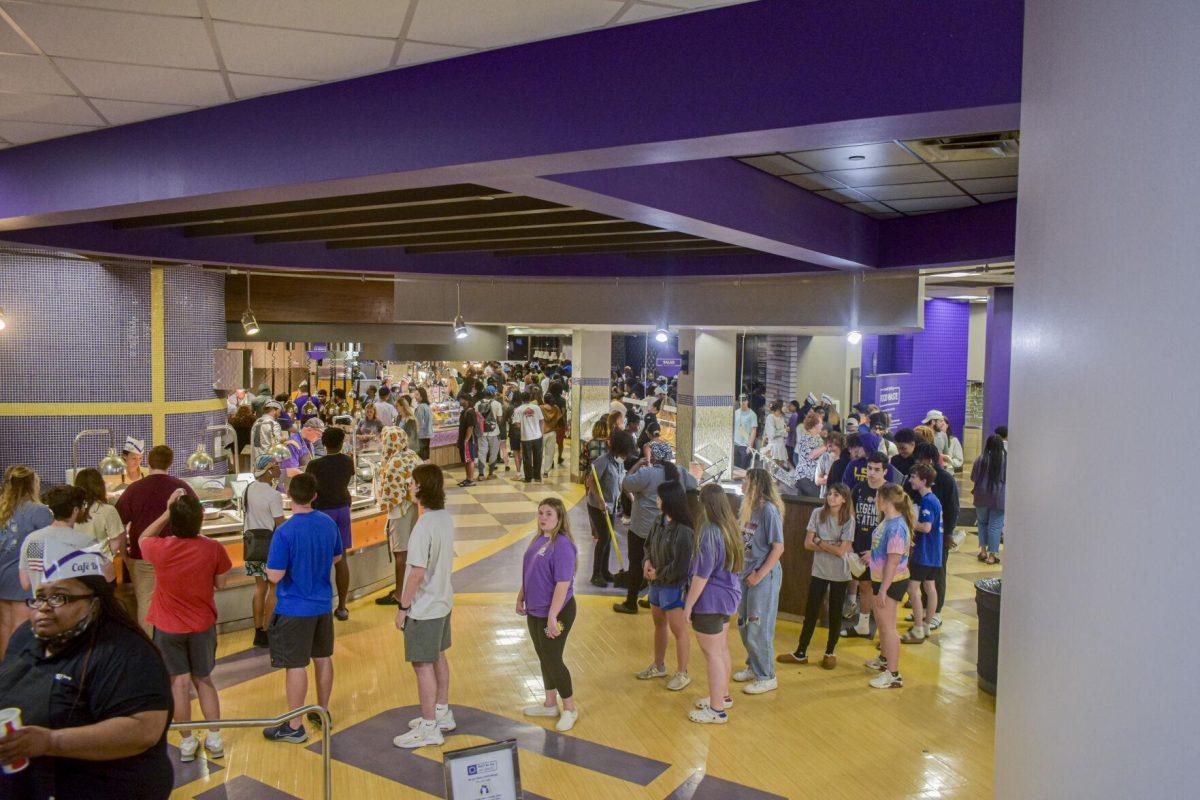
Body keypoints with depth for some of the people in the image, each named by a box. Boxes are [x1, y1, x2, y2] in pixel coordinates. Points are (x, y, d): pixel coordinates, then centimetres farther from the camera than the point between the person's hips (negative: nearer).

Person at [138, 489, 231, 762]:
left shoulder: (160, 549, -20)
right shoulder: (213, 548, -19)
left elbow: (143, 538, 5)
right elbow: (220, 584, -6)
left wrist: (167, 511, -3)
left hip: (168, 626, -1)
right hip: (202, 625, 1)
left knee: (180, 682, 10)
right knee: (203, 680, 16)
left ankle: (187, 742, 17)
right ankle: (214, 739, 20)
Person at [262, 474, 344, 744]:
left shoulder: (284, 532, -22)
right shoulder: (329, 524, -3)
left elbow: (275, 576, -21)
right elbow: (337, 557, 12)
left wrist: (268, 567, -1)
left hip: (295, 609, -6)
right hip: (323, 604, 6)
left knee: (296, 665, 3)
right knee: (323, 658, 18)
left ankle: (295, 727, 14)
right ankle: (323, 711, 33)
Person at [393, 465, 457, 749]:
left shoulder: (424, 526, -25)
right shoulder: (446, 518, 2)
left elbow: (417, 572, -25)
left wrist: (403, 607, -14)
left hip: (424, 607, -9)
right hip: (442, 600, 9)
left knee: (423, 664, 3)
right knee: (438, 657, 21)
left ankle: (429, 728, 14)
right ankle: (442, 713, 36)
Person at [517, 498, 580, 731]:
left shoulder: (562, 545, -22)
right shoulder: (538, 540, 4)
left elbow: (563, 583, -25)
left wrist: (552, 616, -25)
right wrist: (521, 597, 19)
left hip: (555, 613, -8)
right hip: (535, 611, 8)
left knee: (552, 660, 1)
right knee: (543, 658, 19)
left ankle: (570, 709, 20)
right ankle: (550, 704, 36)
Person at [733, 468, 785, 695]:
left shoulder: (769, 509, -17)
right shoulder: (748, 508, 7)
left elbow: (778, 548, -18)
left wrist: (759, 575, -17)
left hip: (764, 575, -8)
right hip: (746, 573, 8)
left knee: (758, 628, 1)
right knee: (744, 624, 17)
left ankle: (767, 677, 16)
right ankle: (753, 667, 35)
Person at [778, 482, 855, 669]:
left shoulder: (848, 520, -10)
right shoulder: (818, 513, -4)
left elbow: (841, 550, -17)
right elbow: (808, 544, -8)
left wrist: (819, 541, -11)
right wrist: (832, 547, -14)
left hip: (840, 575, -2)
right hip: (819, 571, 2)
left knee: (835, 614, 10)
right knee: (811, 613, 8)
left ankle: (830, 653, 26)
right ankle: (800, 653, 17)